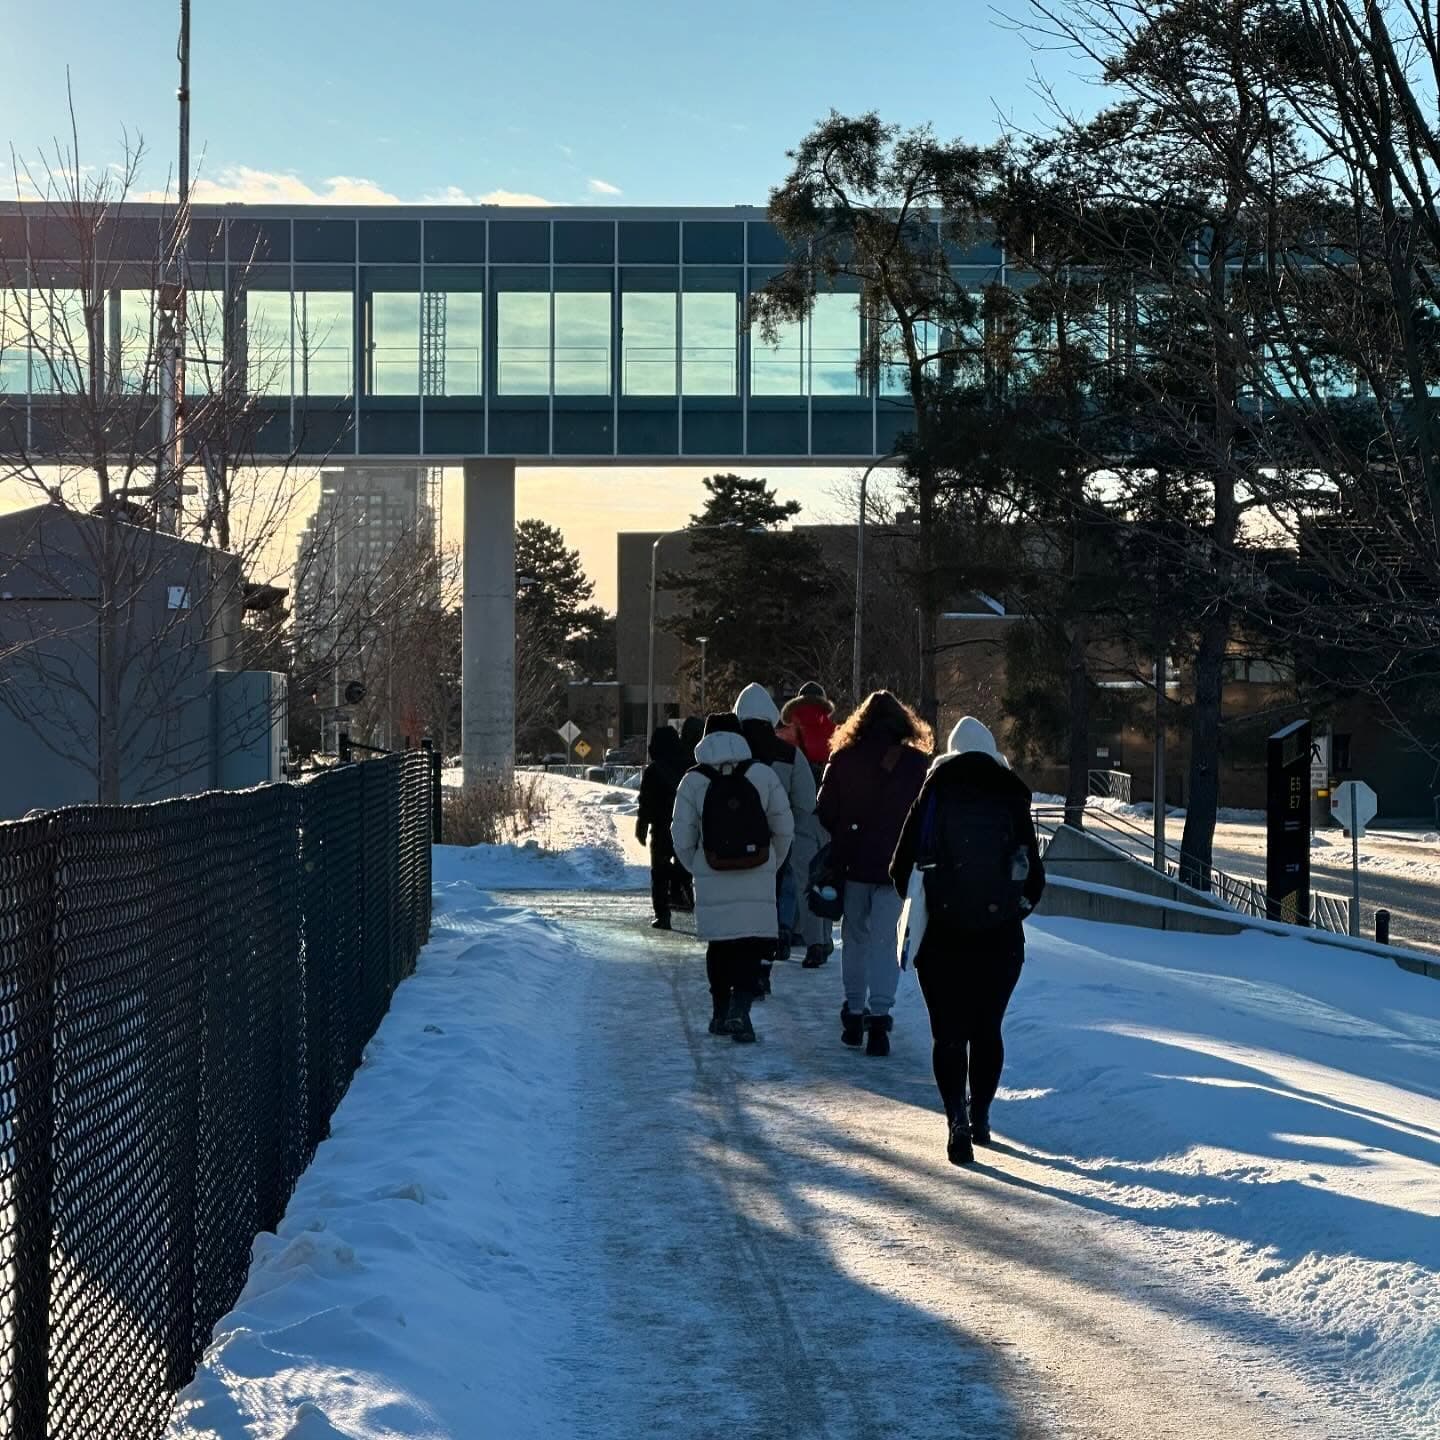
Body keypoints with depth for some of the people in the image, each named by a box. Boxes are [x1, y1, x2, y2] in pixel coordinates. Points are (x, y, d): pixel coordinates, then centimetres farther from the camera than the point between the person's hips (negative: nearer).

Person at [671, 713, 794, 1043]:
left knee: (718, 945, 14)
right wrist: (772, 865, 17)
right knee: (753, 944, 1)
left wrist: (697, 868, 16)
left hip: (712, 881, 1)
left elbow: (682, 837, -1)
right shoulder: (763, 774, -1)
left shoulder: (693, 781, -2)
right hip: (758, 879, -1)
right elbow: (785, 829, 3)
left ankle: (720, 1012, 21)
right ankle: (740, 1009, -17)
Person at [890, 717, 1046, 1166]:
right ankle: (980, 1117, 22)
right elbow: (1034, 875, 5)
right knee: (987, 1030, 15)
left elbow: (902, 867, 0)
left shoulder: (934, 793, -1)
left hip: (941, 935, -1)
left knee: (949, 1032, 1)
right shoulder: (1012, 797, 1)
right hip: (1002, 937, 2)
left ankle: (957, 1118, -15)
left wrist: (921, 902, 18)